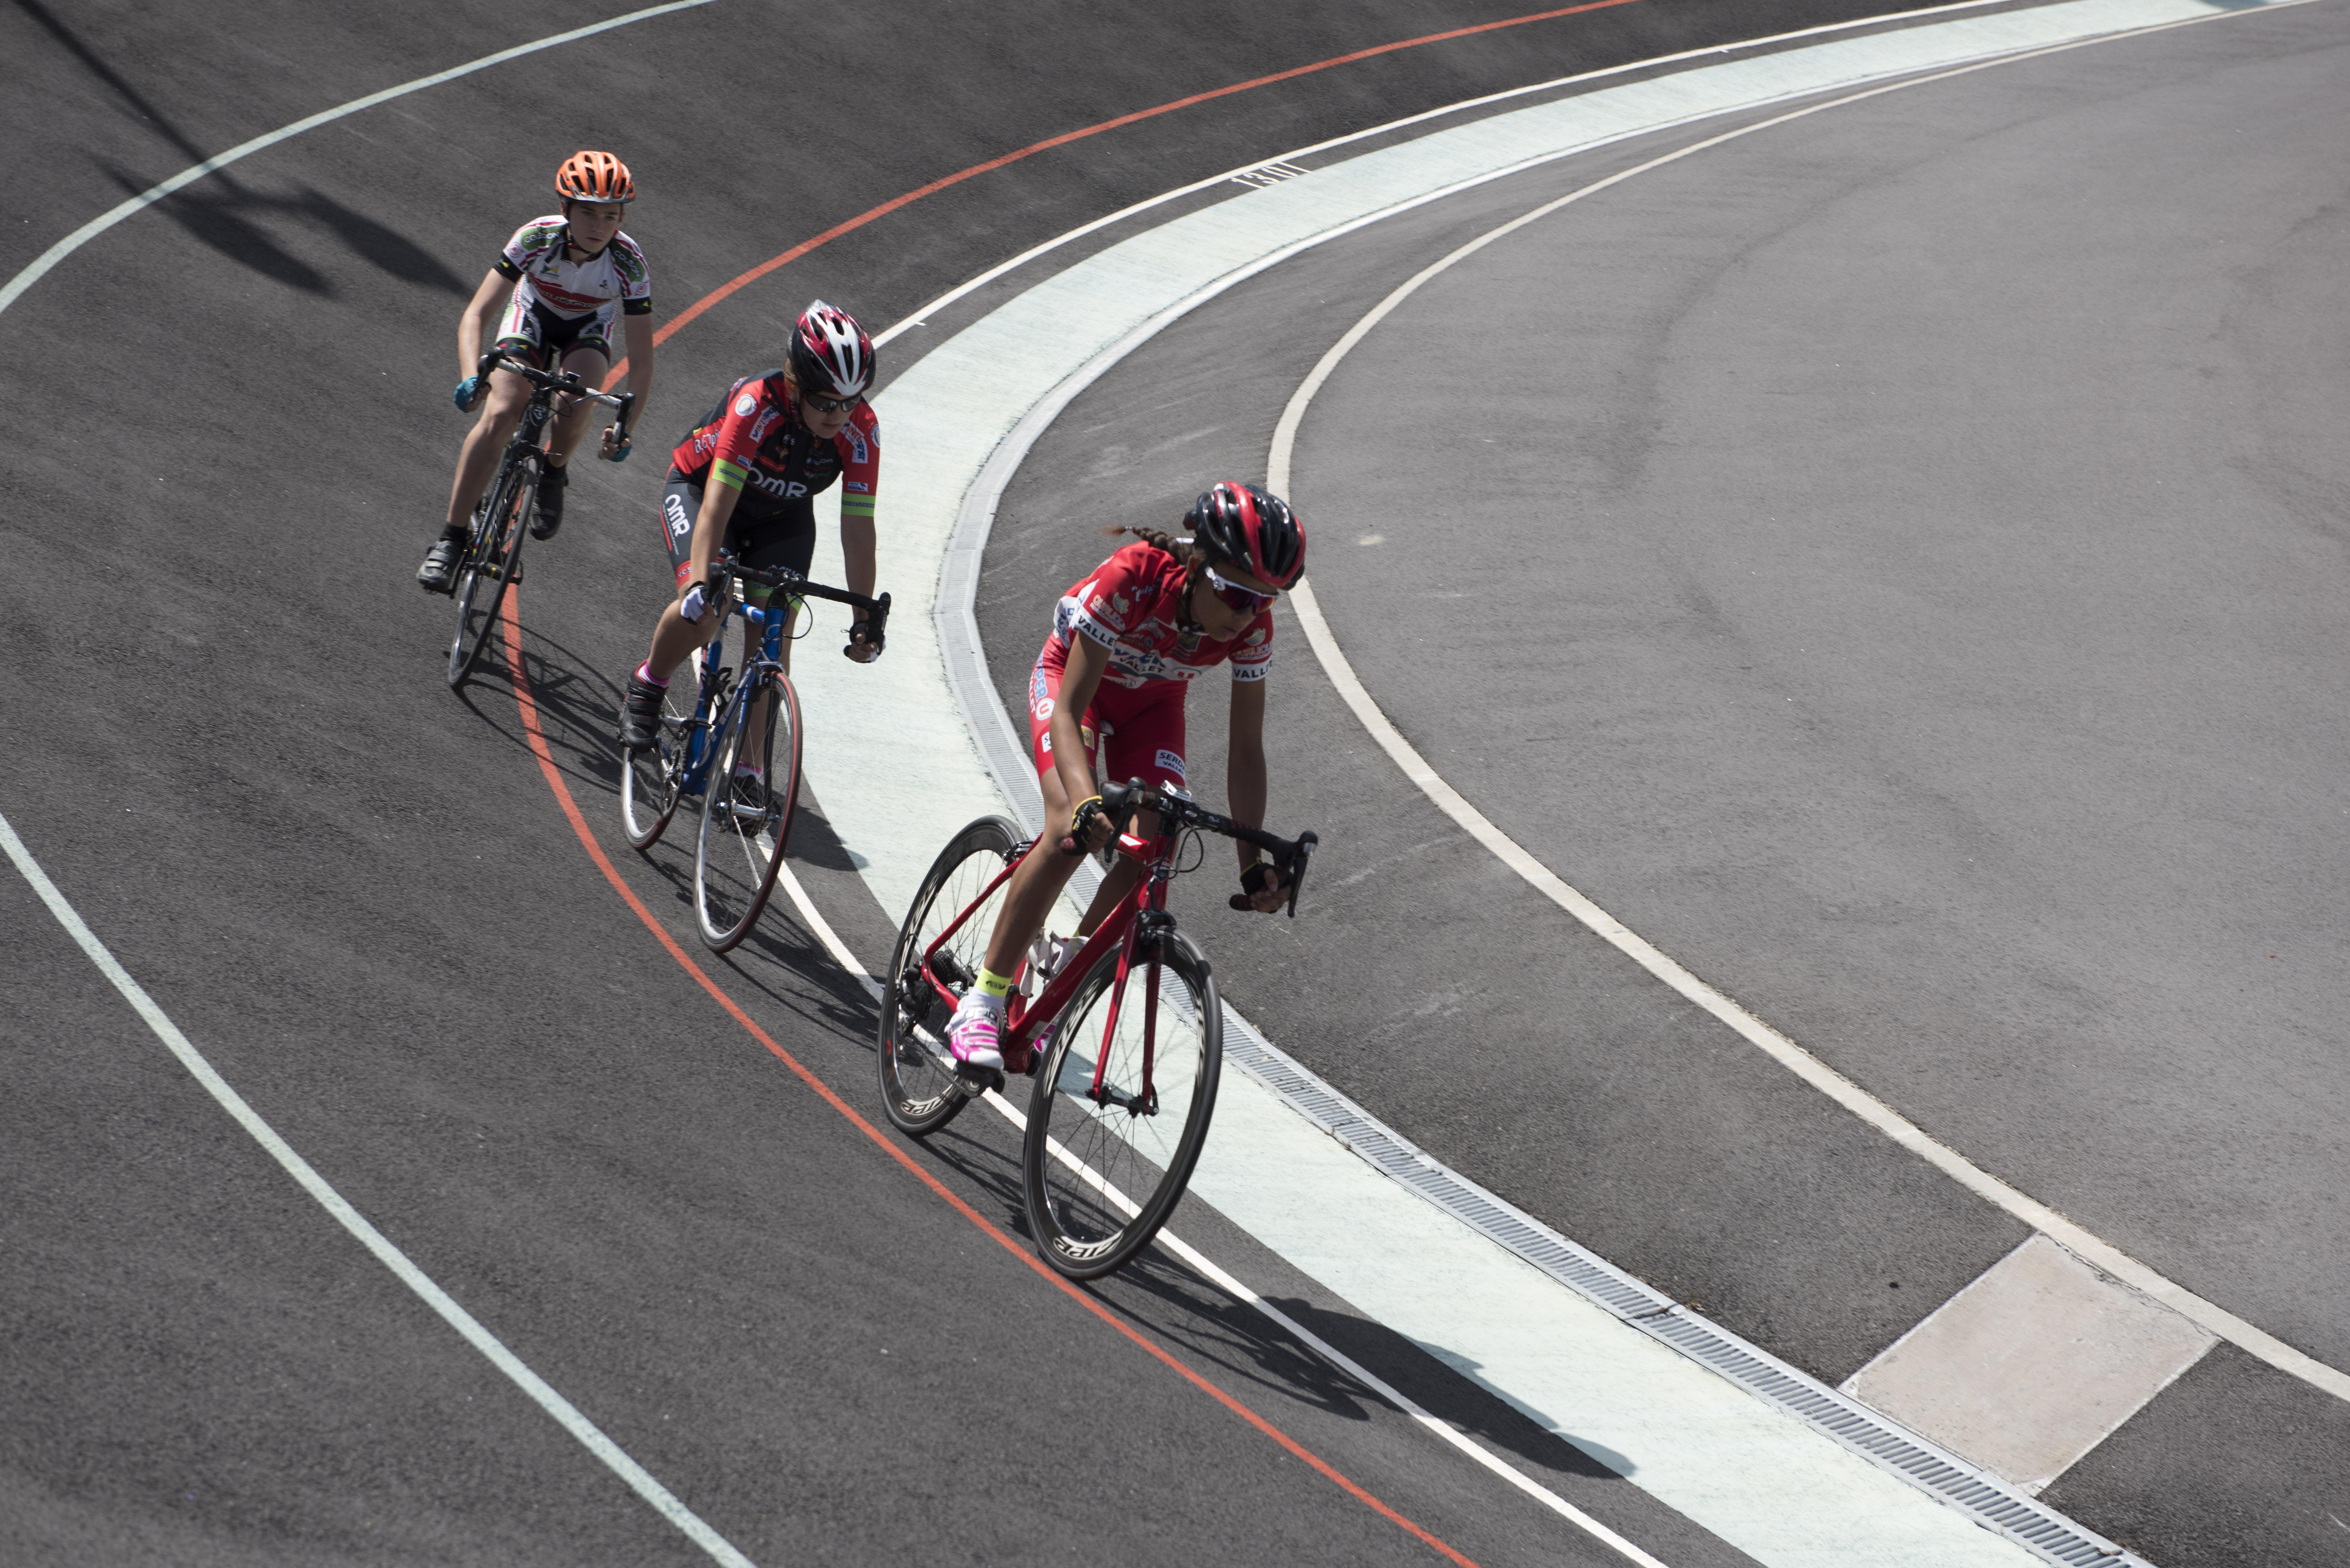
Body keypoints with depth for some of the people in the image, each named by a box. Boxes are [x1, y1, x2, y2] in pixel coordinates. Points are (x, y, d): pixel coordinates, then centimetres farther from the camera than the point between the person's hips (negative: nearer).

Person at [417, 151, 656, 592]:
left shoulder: (630, 265, -31)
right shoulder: (537, 239, -33)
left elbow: (642, 361, -23)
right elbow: (476, 315, -33)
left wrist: (626, 429, -29)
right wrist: (470, 377, -48)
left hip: (588, 327, 0)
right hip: (532, 314, 0)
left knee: (577, 402, -32)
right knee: (500, 414, -22)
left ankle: (554, 473, 1)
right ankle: (452, 539, -15)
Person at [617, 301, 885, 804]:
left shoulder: (861, 429, -27)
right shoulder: (757, 403, -38)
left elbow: (857, 525, -23)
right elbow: (719, 501, -41)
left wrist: (866, 616, -25)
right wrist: (700, 583, -50)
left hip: (781, 515, 3)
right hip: (699, 487, -3)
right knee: (701, 610, -27)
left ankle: (747, 768, -7)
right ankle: (647, 685, 4)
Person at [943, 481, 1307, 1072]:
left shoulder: (1252, 626, -27)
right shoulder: (1132, 579, -40)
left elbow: (1246, 750, -18)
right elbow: (1068, 711, -39)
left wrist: (1254, 863, -24)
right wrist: (1087, 801, -55)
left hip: (1153, 702, 4)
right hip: (1073, 676, -4)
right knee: (1072, 834, -26)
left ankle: (1064, 960, 10)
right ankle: (980, 1004, -17)